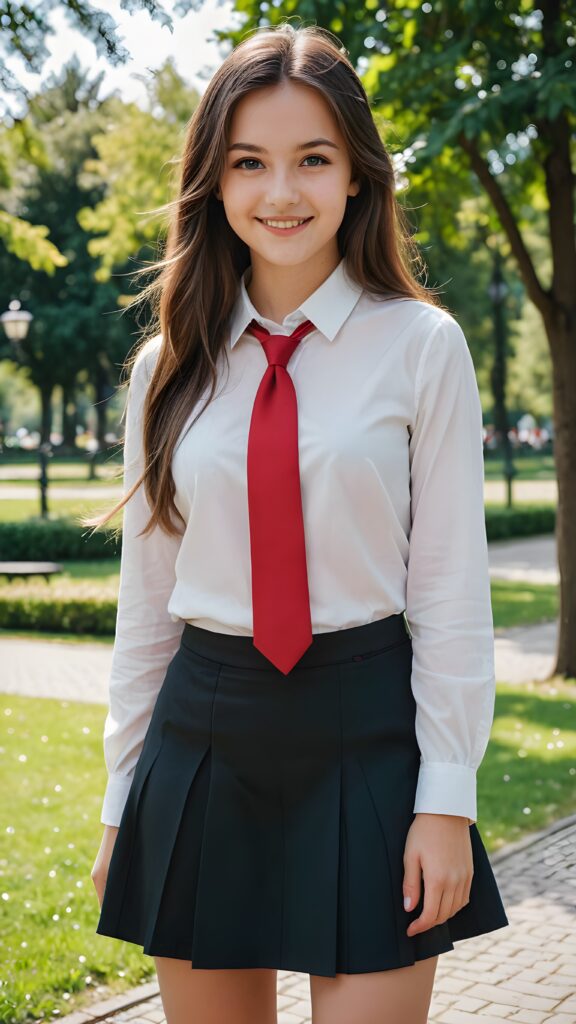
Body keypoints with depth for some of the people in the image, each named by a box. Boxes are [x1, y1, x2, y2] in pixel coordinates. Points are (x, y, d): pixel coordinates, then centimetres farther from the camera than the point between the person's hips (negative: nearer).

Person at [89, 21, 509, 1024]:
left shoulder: (422, 346, -3)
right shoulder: (170, 365, 5)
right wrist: (122, 799, 10)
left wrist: (447, 801, -7)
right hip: (203, 742, 3)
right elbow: (145, 598, 9)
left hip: (367, 738, -2)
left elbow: (452, 588, -3)